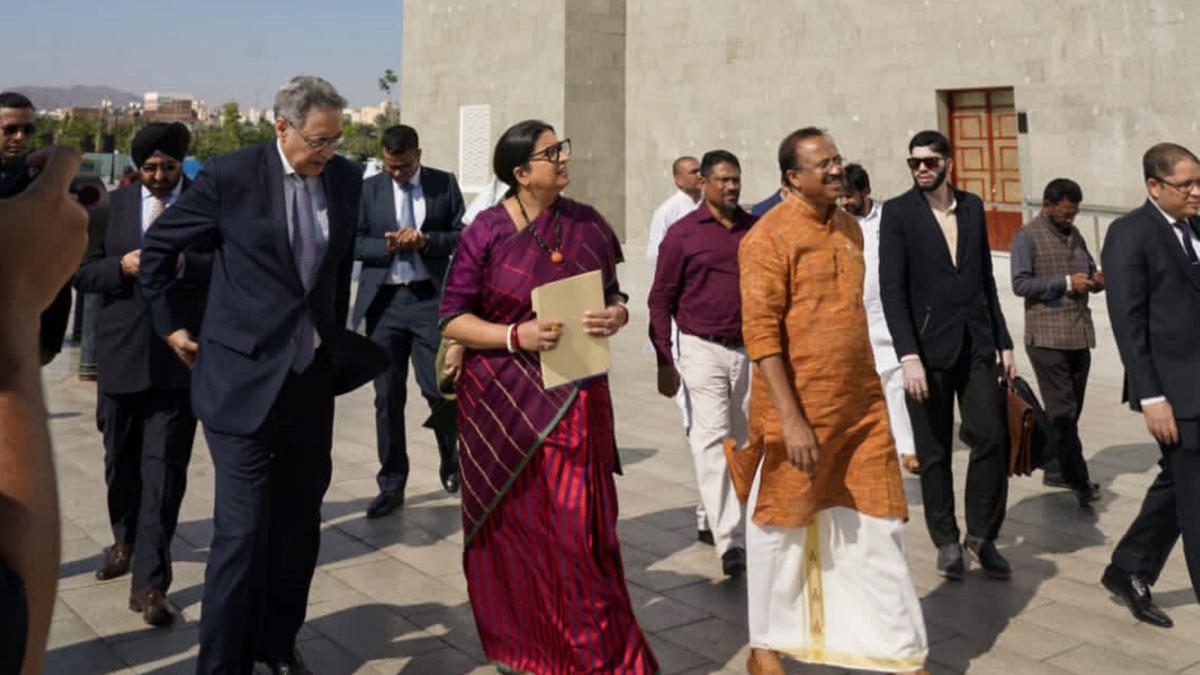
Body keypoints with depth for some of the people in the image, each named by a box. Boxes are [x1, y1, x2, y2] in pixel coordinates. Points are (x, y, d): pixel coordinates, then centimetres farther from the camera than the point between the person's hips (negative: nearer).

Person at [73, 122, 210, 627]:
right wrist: (121, 267, -12)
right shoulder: (115, 204, 8)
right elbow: (82, 271, 6)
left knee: (164, 469, -4)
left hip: (178, 357, -3)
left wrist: (183, 264, -23)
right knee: (121, 460, 17)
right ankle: (126, 539, 44)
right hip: (121, 355, 4)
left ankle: (150, 582, 2)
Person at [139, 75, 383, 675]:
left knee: (298, 525, 13)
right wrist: (172, 326, 7)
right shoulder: (230, 176, -10)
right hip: (244, 377, -5)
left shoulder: (345, 178, 3)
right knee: (242, 530, -5)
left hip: (313, 377, 5)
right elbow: (157, 248, 2)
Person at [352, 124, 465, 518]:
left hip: (429, 298, -1)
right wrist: (387, 246, -14)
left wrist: (425, 240, -14)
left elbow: (462, 236, 2)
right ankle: (391, 486, 14)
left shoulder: (444, 184, 6)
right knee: (388, 397, 4)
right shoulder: (368, 189, 8)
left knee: (438, 388, -2)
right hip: (383, 301, 1)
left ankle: (451, 460, 28)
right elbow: (354, 241, 4)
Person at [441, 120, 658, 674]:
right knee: (514, 529, 8)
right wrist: (516, 336, -19)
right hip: (504, 401, -2)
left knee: (580, 530, 2)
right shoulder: (487, 231, -5)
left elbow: (615, 298, 13)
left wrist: (614, 317, -10)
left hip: (575, 400, 2)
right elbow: (453, 319, -5)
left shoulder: (587, 223, 5)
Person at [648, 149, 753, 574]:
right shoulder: (683, 233, -3)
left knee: (743, 439, 13)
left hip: (748, 349, 4)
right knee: (713, 436, -12)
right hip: (702, 348, -4)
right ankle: (729, 541, -14)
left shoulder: (755, 230, 8)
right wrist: (665, 362, -6)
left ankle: (739, 526, 30)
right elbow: (661, 300, -2)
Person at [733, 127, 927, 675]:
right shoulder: (769, 236, -11)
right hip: (797, 410, -6)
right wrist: (790, 420, -21)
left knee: (880, 526, 8)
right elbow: (761, 333, -17)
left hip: (861, 408, 6)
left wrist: (868, 392, 19)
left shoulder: (849, 229, 11)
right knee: (781, 528, 9)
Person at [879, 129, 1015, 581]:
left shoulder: (972, 206, 11)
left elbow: (986, 278, 15)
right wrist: (908, 356, -16)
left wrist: (1003, 341, 12)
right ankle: (946, 541, 20)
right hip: (928, 347, -3)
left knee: (991, 437, -5)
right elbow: (891, 288, -9)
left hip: (976, 345, 3)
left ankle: (982, 534, 12)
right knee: (934, 453, 5)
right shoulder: (898, 212, -3)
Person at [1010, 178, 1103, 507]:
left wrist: (1096, 281, 2)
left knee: (1071, 408, 10)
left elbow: (1090, 270, 26)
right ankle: (1078, 480, -6)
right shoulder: (1027, 237, -4)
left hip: (1080, 334, 7)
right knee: (1062, 410, -7)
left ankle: (1055, 470, 20)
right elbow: (1020, 283, -13)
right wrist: (1066, 283, -18)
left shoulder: (1074, 234, 18)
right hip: (1047, 336, -7)